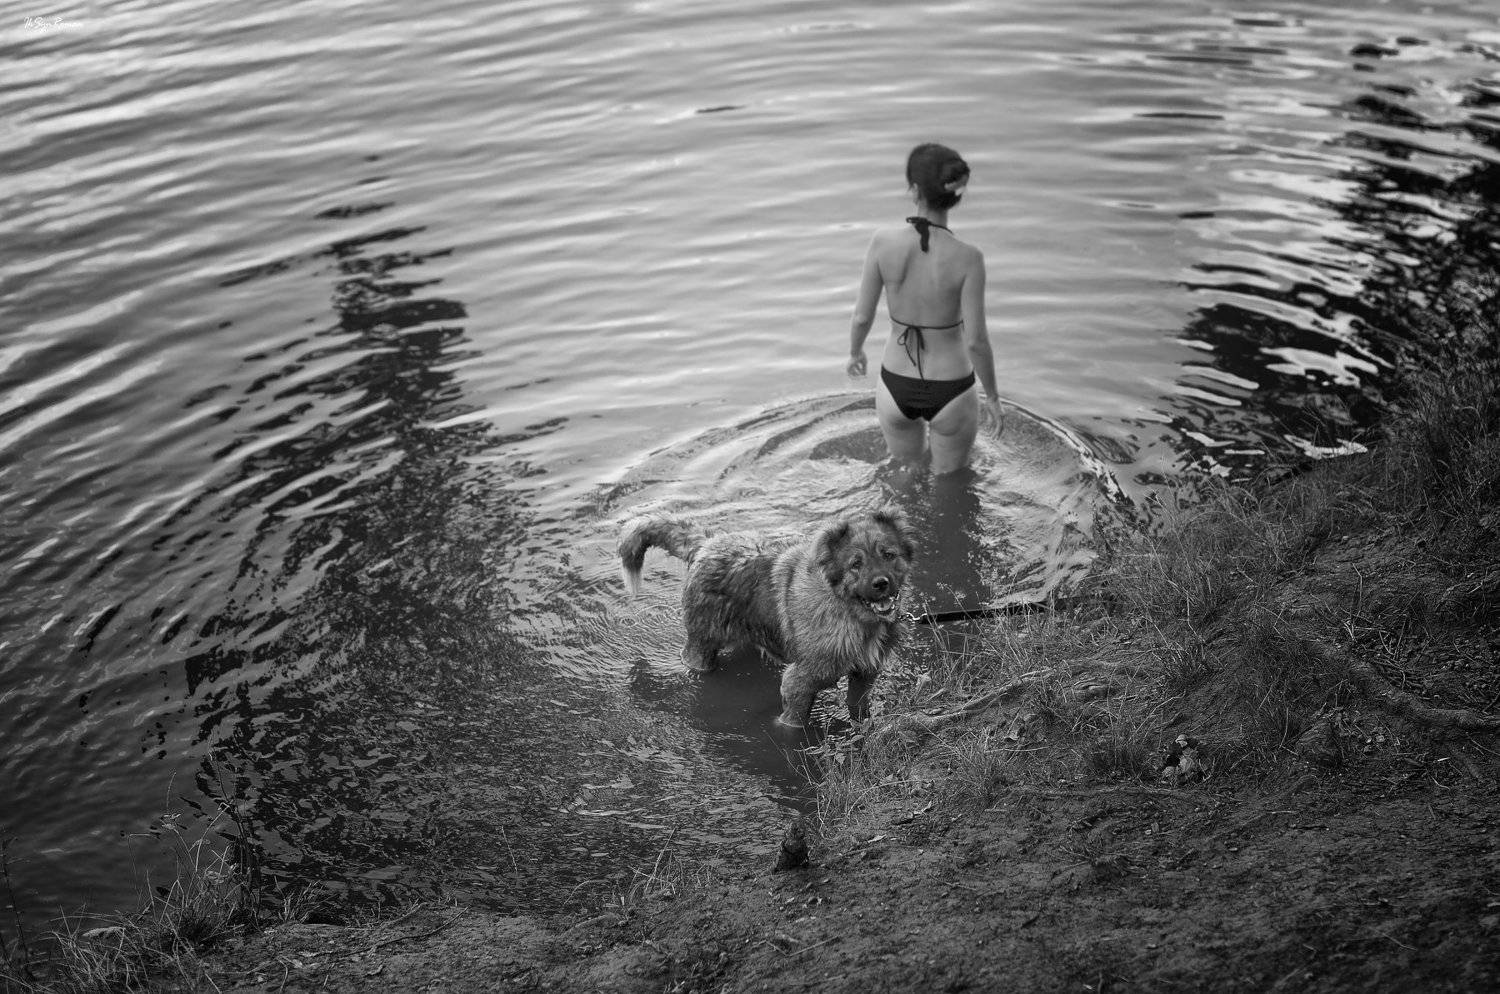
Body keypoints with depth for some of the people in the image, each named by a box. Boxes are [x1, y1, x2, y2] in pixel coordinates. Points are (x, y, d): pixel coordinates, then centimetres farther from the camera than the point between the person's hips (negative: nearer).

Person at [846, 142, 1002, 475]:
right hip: (950, 394, -2)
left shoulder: (883, 241, -19)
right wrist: (992, 396, -2)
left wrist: (855, 353, 14)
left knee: (907, 473, 32)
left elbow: (862, 316, -8)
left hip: (896, 387, 2)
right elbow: (976, 341, -20)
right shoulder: (968, 258, -24)